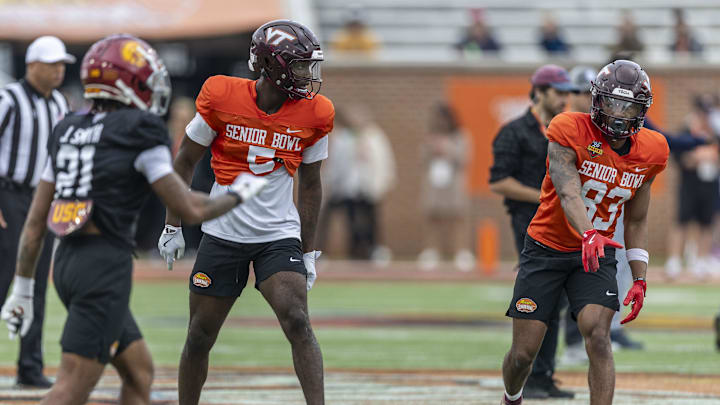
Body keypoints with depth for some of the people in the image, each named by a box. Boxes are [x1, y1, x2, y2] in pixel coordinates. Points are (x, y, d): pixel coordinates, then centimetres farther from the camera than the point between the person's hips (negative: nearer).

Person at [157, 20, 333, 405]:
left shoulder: (314, 113, -4)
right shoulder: (222, 98, -10)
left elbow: (309, 185, 9)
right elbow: (185, 161, 3)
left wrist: (308, 250, 11)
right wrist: (173, 225, 5)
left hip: (279, 235, 0)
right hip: (222, 235, 0)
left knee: (297, 322, -20)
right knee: (199, 338, 6)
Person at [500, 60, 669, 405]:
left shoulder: (650, 152, -1)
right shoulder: (570, 131, -16)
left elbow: (636, 221, 11)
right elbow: (568, 193, -29)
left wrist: (639, 278, 6)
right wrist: (589, 234, -48)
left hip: (597, 257, 2)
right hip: (546, 249, -2)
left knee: (598, 337, -22)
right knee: (523, 353, 1)